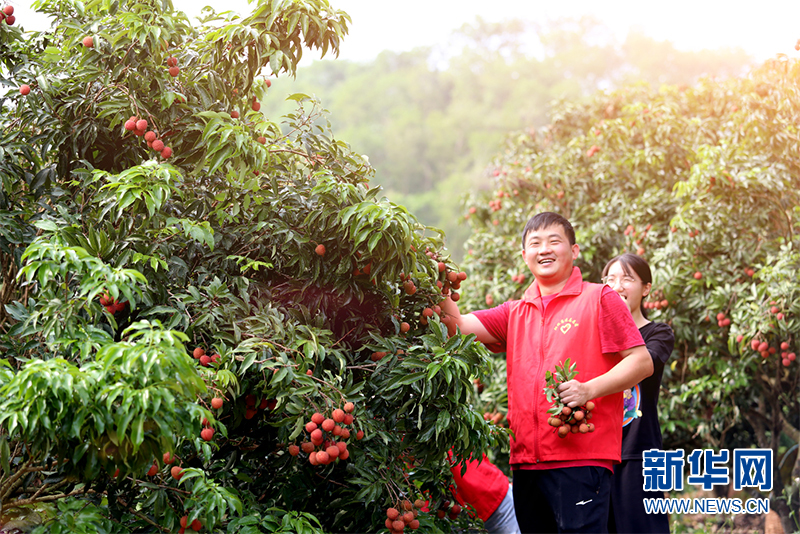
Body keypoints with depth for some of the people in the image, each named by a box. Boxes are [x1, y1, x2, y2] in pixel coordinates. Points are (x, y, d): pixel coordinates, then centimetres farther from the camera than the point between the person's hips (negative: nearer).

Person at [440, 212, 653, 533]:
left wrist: (589, 389, -16)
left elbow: (641, 361, -3)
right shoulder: (515, 313, 19)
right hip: (526, 462, 6)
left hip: (581, 459, -6)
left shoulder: (599, 299, 2)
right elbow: (459, 326, 9)